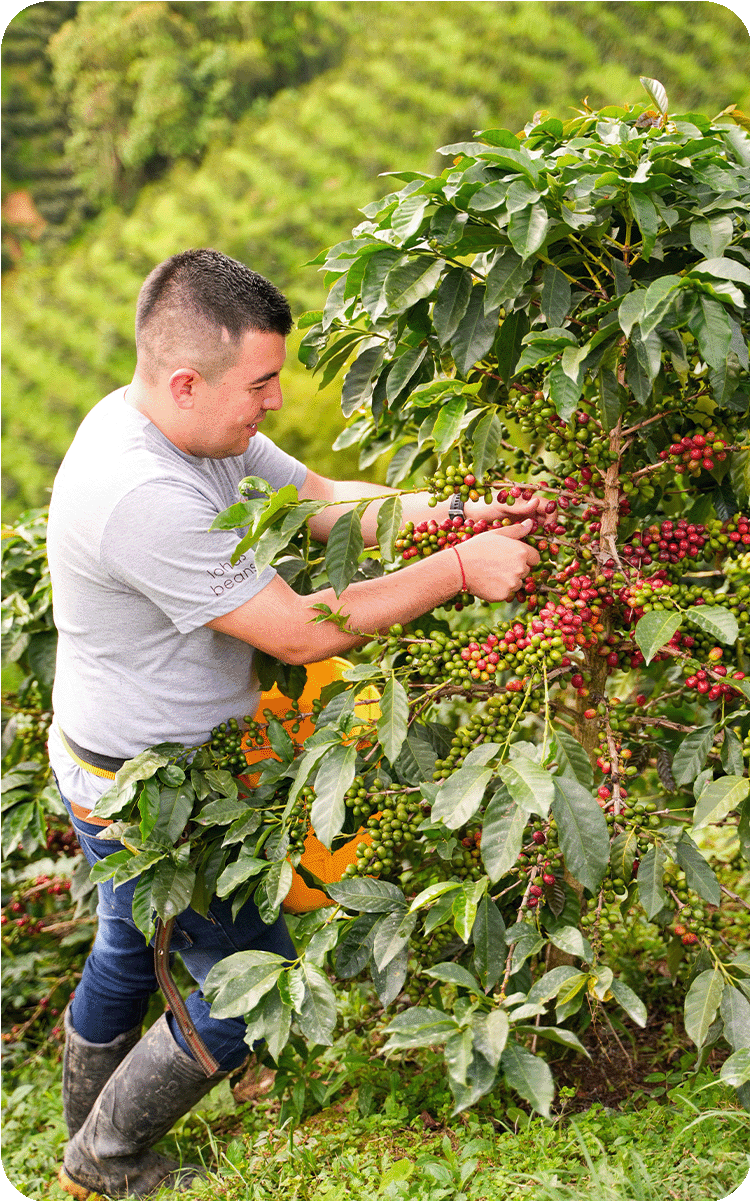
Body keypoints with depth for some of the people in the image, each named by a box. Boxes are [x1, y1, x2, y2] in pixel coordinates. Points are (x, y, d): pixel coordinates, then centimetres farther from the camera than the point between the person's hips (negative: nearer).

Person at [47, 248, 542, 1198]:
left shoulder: (198, 428, -5)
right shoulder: (139, 495, -35)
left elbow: (322, 501, 3)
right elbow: (301, 631, -30)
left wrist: (457, 513, -11)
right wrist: (460, 569, -25)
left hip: (124, 772, 10)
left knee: (130, 947, 29)